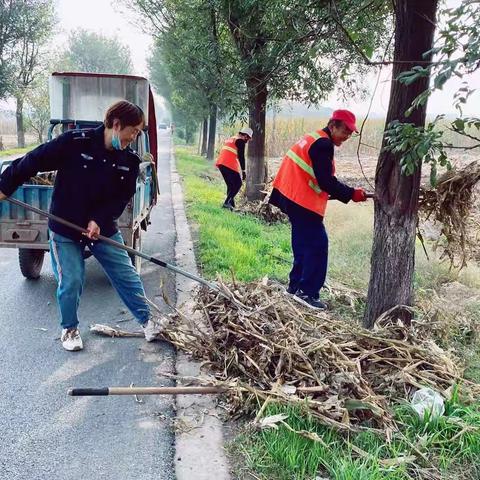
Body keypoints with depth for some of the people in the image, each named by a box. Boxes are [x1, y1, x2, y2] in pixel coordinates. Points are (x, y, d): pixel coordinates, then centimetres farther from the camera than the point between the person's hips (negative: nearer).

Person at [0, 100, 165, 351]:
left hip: (104, 228, 3)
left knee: (126, 274, 6)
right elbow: (32, 162, -14)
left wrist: (99, 220, -18)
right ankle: (70, 328, 26)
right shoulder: (74, 142, -20)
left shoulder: (130, 160, -7)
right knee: (70, 282, 1)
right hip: (65, 229, -3)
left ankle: (147, 320, 23)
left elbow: (123, 197, -4)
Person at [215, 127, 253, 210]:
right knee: (238, 184, -2)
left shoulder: (230, 139, 25)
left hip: (220, 163, 9)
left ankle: (231, 204, 12)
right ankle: (226, 203, -12)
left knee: (230, 185, 15)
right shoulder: (241, 141, -2)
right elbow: (241, 157, -10)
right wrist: (243, 171, -9)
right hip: (229, 165, -9)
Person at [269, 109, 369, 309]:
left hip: (294, 198, 11)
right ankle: (307, 292, -4)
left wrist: (340, 193, 11)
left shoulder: (314, 139, 16)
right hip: (304, 202, -11)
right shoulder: (323, 145, -16)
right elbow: (325, 181, -21)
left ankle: (296, 285, 24)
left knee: (304, 243, 17)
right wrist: (351, 194, -15)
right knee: (318, 245, -7)